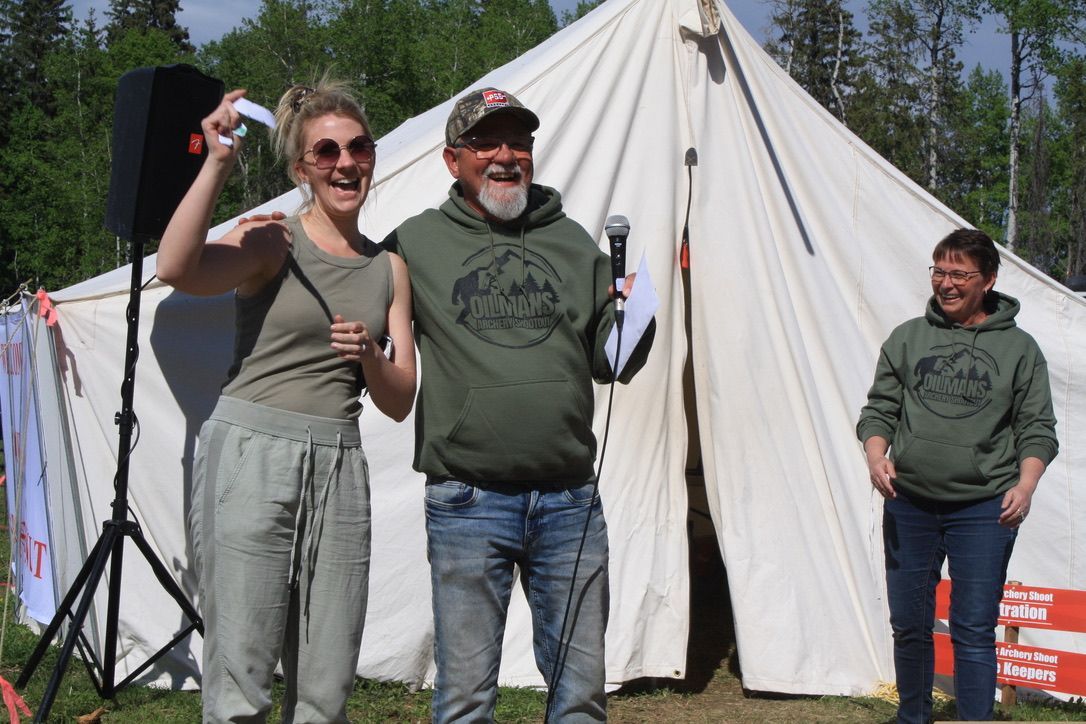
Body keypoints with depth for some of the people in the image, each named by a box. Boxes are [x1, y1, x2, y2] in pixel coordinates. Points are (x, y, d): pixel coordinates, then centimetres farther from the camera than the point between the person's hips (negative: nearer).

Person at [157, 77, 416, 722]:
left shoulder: (388, 268, 14)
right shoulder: (273, 242, -1)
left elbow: (400, 402, 14)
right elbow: (177, 270, -21)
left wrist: (369, 354, -6)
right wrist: (218, 163, -22)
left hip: (339, 471, 5)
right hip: (251, 455, -4)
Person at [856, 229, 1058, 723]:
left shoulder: (1018, 348, 5)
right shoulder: (907, 338, 10)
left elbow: (1037, 428, 4)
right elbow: (879, 409, 10)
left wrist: (1025, 484, -12)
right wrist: (876, 455, -10)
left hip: (983, 507, -2)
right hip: (908, 503, 3)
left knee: (974, 630, -6)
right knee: (908, 624, 10)